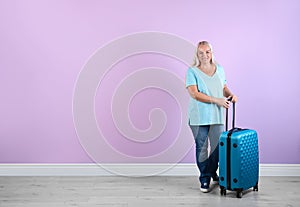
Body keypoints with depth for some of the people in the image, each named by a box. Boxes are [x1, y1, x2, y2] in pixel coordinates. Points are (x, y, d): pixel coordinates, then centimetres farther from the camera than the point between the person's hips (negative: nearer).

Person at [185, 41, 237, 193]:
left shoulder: (219, 69, 10)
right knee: (202, 148, 3)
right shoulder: (192, 71, -6)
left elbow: (224, 87, 19)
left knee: (218, 146, 8)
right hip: (199, 117, -4)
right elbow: (194, 93, -16)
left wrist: (230, 95, -4)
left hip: (217, 116, 4)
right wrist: (216, 100, -20)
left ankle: (212, 173, 30)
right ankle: (204, 180, 16)